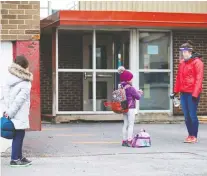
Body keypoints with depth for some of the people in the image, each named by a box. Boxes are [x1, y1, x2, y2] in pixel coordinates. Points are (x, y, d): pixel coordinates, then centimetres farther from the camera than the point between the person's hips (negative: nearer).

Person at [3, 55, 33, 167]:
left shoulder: (10, 78, 6)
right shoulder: (25, 83, -14)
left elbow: (6, 94, 5)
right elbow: (19, 100, -17)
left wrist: (8, 109, 5)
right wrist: (10, 113, -13)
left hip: (11, 113, 8)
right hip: (19, 114, -8)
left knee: (18, 135, 16)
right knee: (19, 135, 0)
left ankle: (19, 157, 25)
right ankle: (15, 159, 4)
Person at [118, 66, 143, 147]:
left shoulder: (122, 87, 6)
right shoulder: (130, 88, -17)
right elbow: (138, 97, -12)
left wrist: (137, 91, 10)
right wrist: (139, 93, 8)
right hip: (130, 108, -8)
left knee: (125, 124, 14)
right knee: (131, 124, -3)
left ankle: (124, 140, 17)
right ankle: (129, 141, -6)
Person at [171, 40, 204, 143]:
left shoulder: (197, 62, -7)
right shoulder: (182, 63, 14)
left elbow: (199, 79, -12)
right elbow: (178, 77, 18)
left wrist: (195, 93, -17)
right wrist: (176, 91, 15)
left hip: (192, 93, -7)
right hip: (183, 92, 7)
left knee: (192, 115, -3)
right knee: (186, 115, 9)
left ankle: (194, 136, 5)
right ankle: (190, 135, 17)